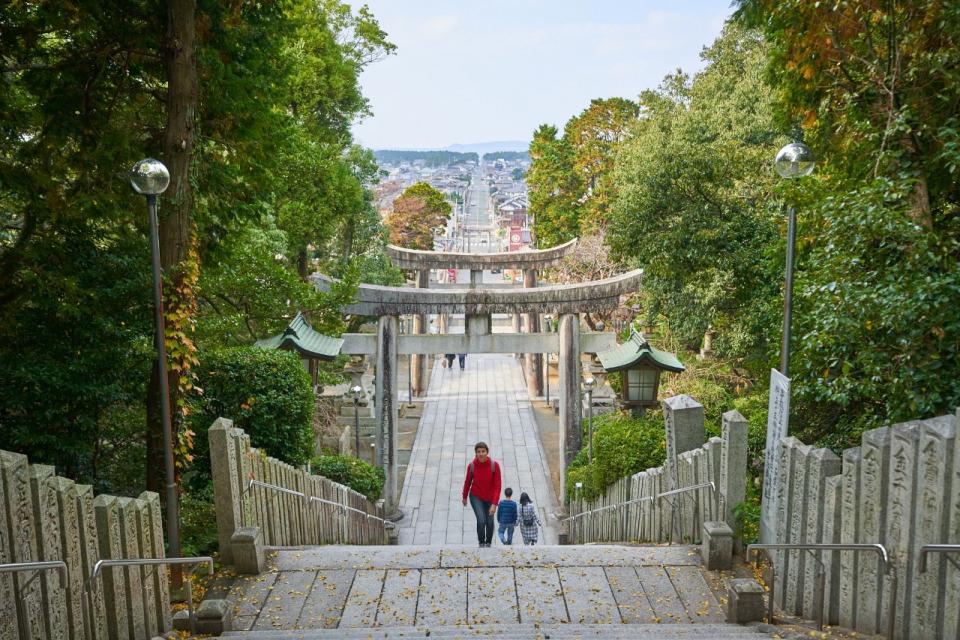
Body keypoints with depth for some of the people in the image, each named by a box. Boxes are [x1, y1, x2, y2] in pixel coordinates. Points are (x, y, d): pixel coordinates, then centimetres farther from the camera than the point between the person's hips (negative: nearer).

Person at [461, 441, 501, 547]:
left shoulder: (494, 465, -21)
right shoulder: (471, 466, -17)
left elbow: (497, 486, -19)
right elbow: (467, 482, 1)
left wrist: (494, 504, -26)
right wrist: (464, 497, 13)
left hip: (490, 498, 1)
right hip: (476, 497, -1)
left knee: (489, 522, 7)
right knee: (481, 520, -16)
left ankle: (488, 543, 35)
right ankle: (481, 542, 9)